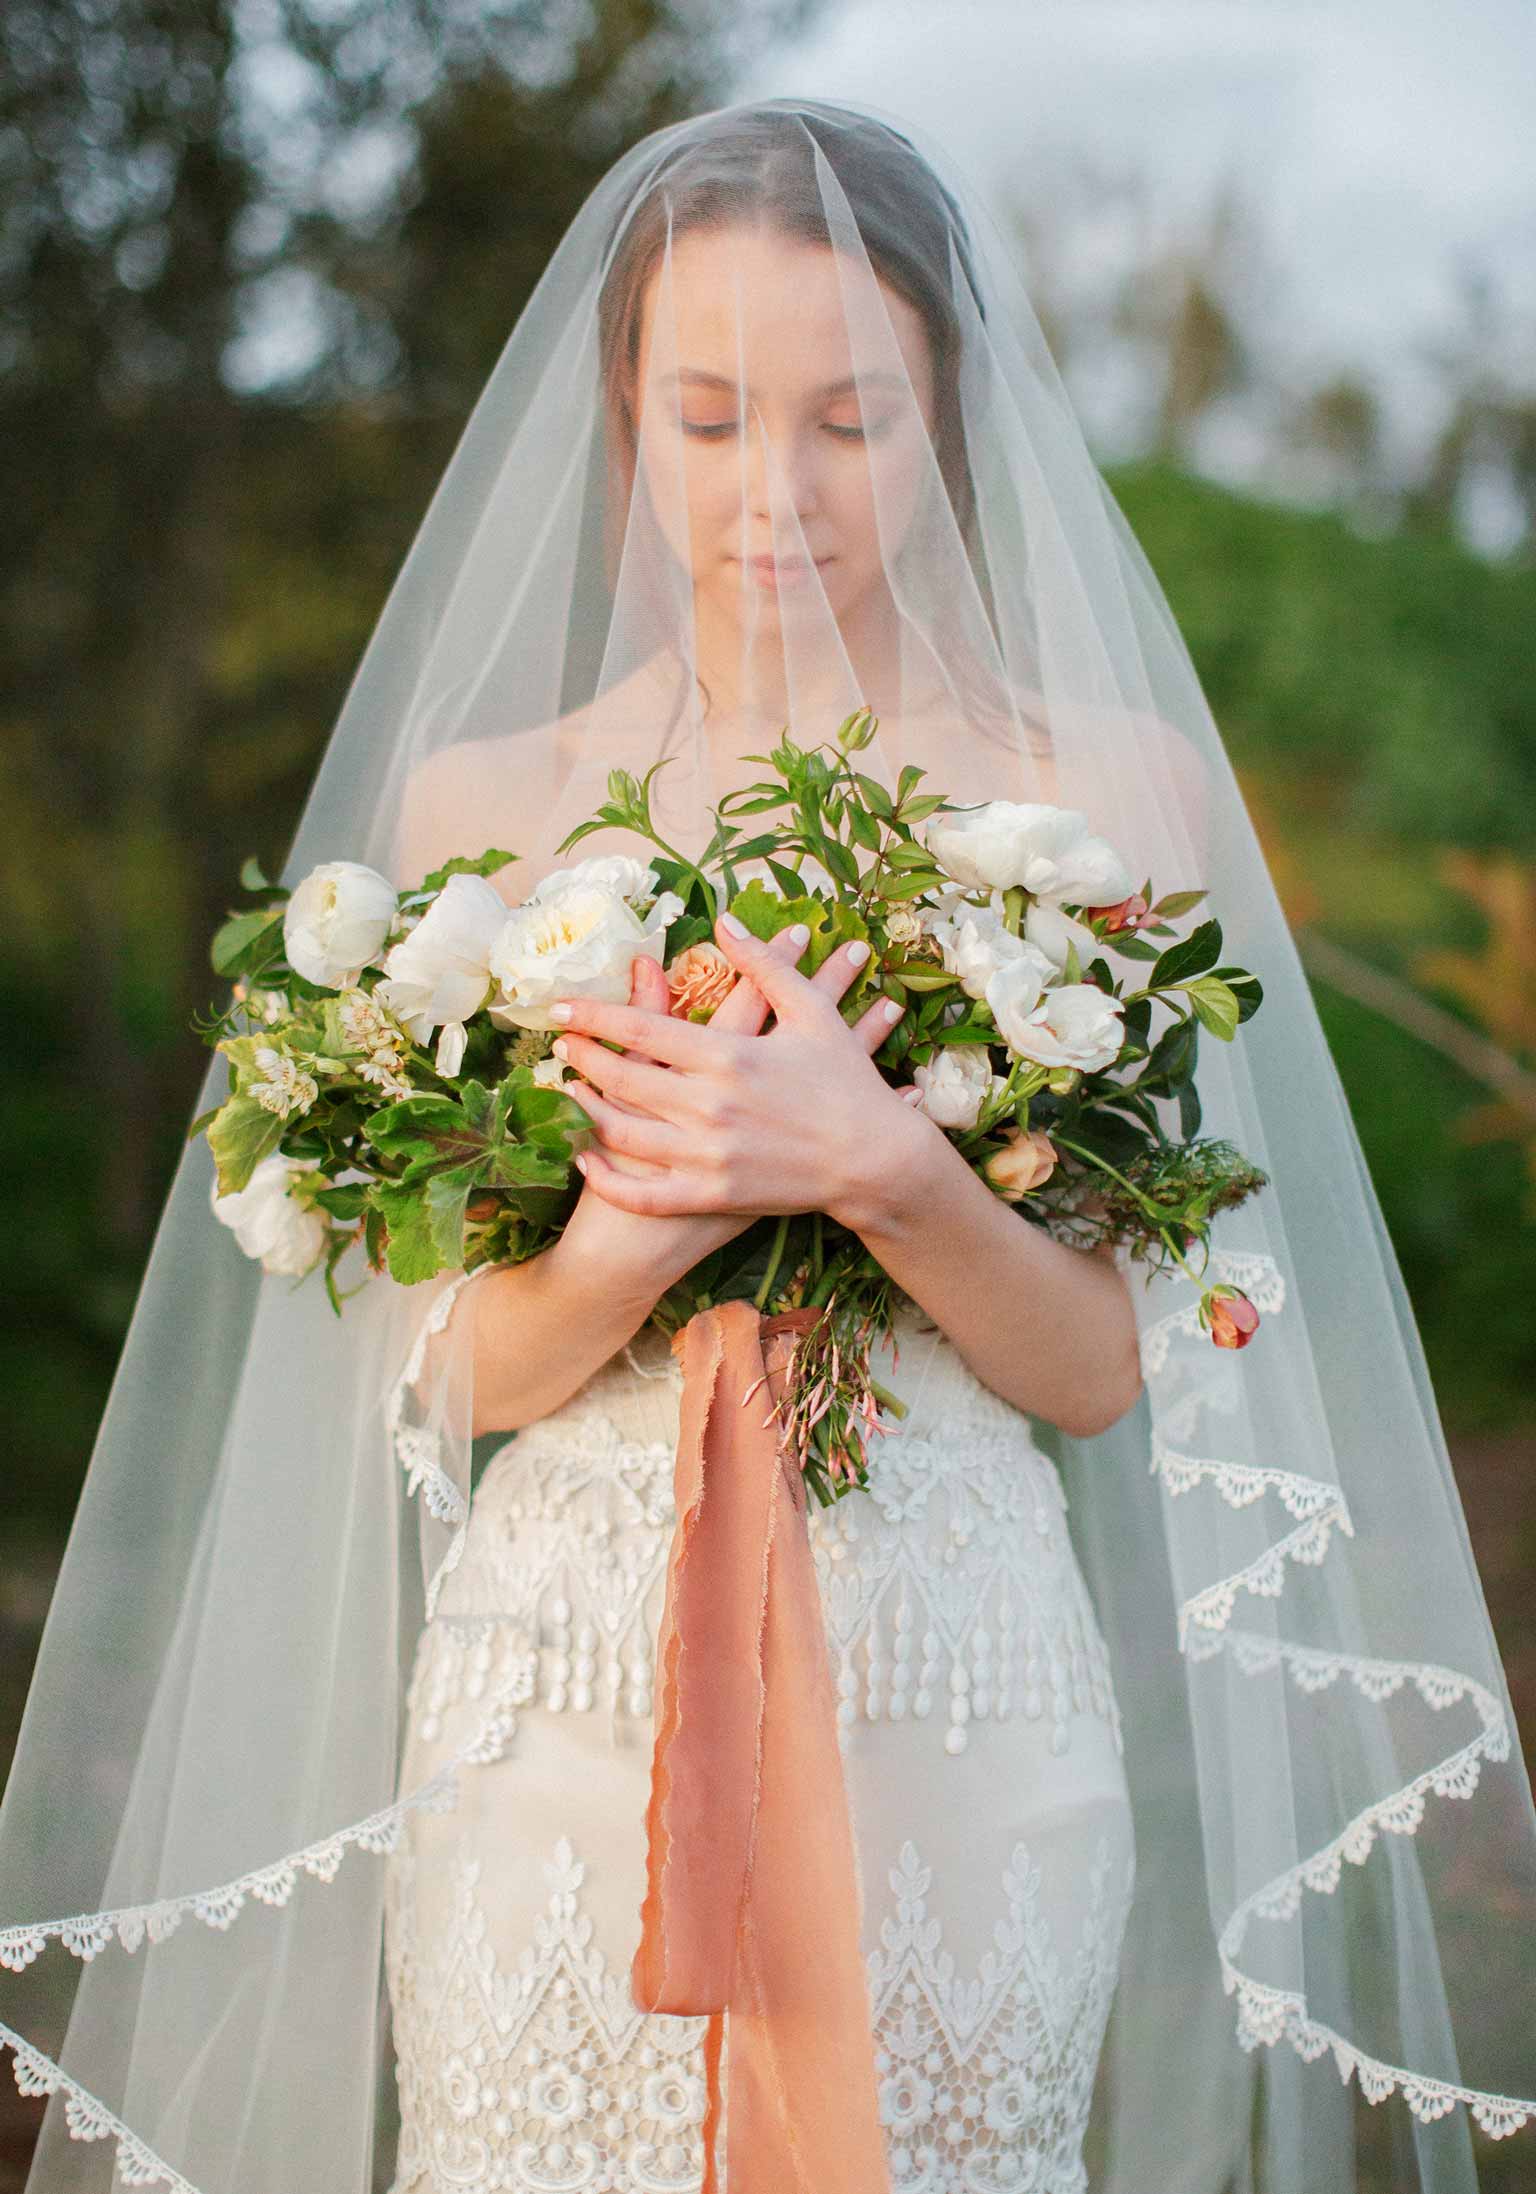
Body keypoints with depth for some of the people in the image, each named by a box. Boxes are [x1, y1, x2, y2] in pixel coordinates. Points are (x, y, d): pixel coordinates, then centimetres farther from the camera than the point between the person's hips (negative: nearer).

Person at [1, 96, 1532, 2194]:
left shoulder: (1108, 789, 0)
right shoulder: (482, 802, 3)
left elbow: (1107, 1365, -1)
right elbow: (463, 1368, 1)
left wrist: (882, 1168, -20)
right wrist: (662, 1207, -20)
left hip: (960, 1719, 0)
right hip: (559, 1705, 1)